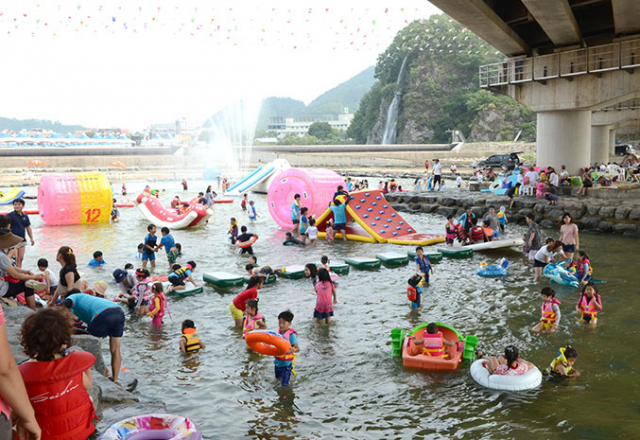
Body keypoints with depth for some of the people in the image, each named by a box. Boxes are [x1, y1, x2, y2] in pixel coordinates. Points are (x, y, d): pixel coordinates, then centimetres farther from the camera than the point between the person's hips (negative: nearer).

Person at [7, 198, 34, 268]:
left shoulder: (25, 216, 11)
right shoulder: (10, 215, -6)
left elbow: (28, 228, 20)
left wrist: (31, 238, 13)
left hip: (22, 241, 6)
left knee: (20, 258, 10)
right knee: (15, 259, -9)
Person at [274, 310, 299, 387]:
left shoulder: (291, 335, -21)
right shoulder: (279, 331, -2)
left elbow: (298, 348, -28)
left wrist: (293, 350, -49)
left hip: (286, 363, -7)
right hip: (277, 361, 7)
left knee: (284, 385, -5)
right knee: (278, 378, 26)